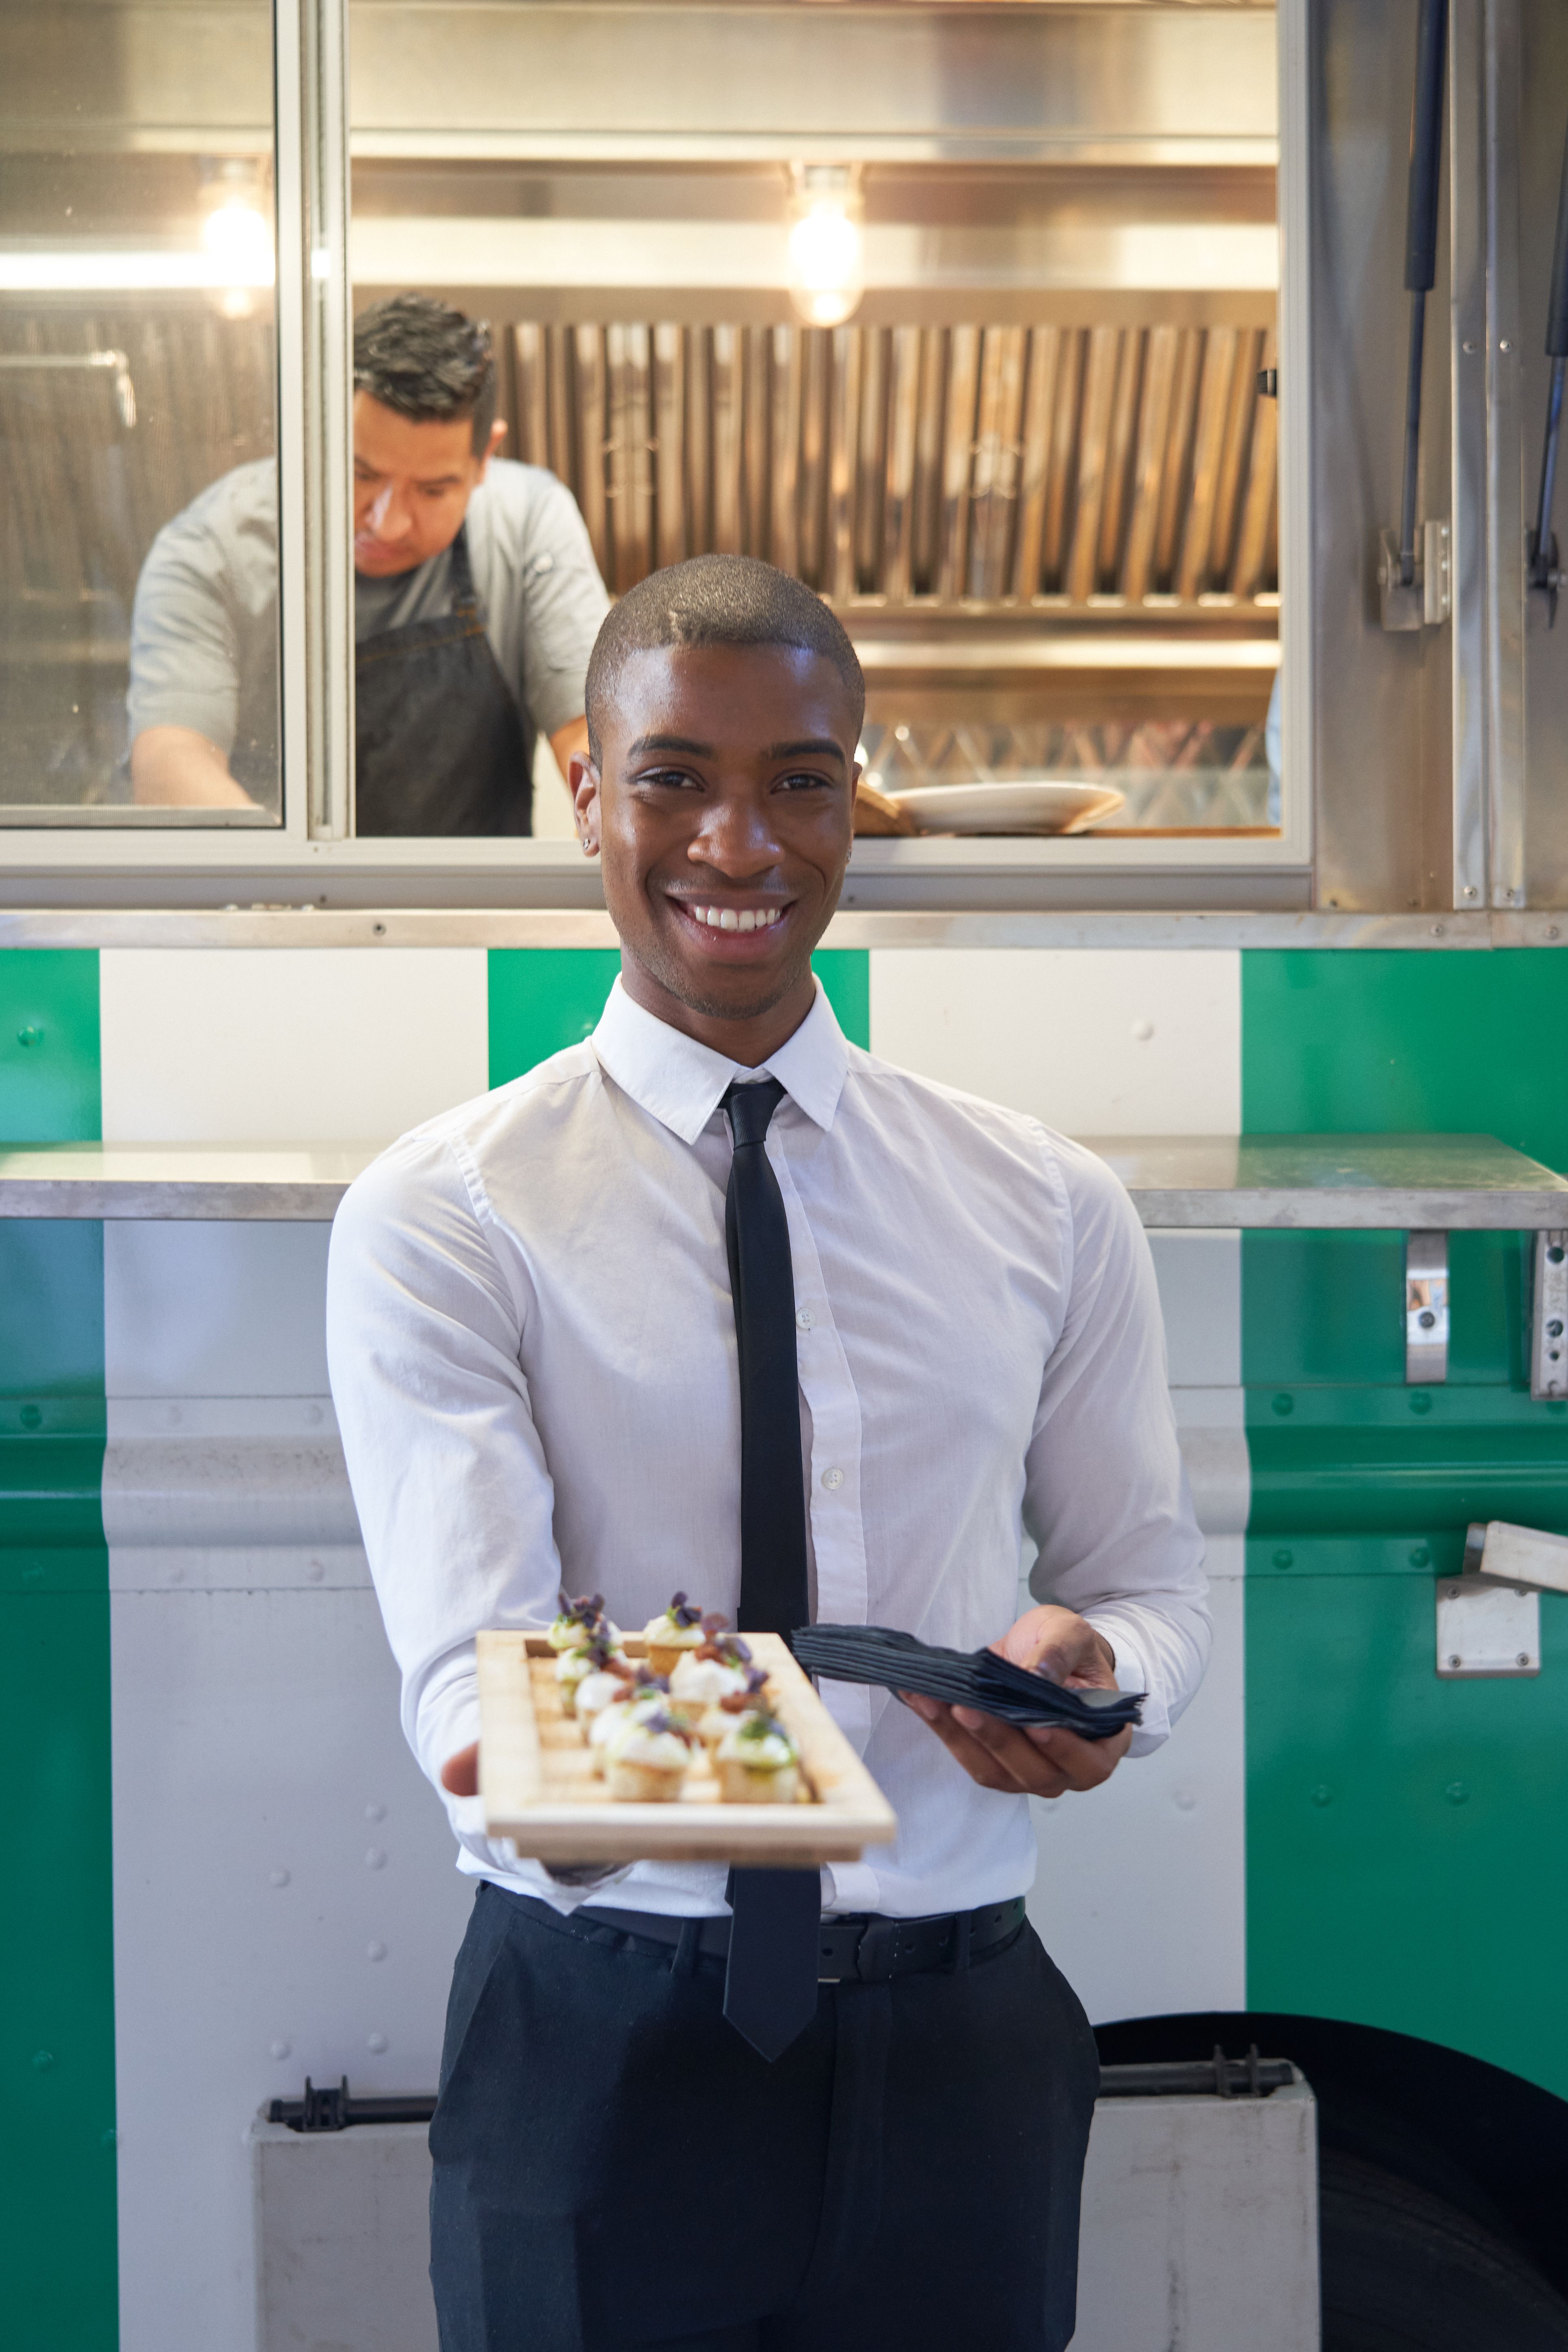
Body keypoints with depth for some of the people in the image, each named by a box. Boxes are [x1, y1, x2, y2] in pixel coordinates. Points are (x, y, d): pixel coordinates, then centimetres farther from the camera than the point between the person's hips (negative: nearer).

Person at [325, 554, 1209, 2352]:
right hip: (598, 2050, -3)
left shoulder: (1048, 1209, 6)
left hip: (959, 2050, 3)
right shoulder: (440, 1216, -6)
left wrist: (1089, 1667, -14)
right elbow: (461, 1643, -16)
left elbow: (1150, 1580, 11)